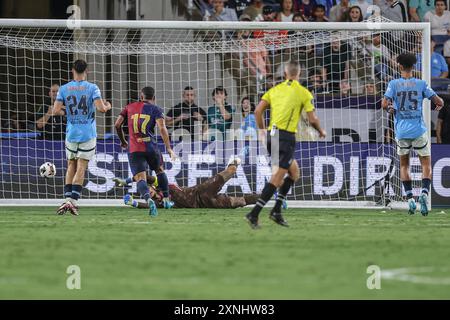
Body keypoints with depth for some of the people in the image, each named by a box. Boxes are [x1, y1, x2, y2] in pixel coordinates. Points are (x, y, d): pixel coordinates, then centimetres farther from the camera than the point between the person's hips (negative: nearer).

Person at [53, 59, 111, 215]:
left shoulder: (64, 89, 1)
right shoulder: (92, 88, -6)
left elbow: (55, 111, -5)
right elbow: (101, 108, -15)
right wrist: (107, 106, 6)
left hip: (71, 134, 2)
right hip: (88, 134, -2)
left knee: (71, 167, 14)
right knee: (81, 168, -2)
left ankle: (68, 199, 5)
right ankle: (73, 201, -11)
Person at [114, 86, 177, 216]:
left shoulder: (130, 107, 12)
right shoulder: (155, 109, 3)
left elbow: (117, 125, 11)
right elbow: (162, 128, -11)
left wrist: (123, 141, 27)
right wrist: (168, 148, -12)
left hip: (134, 149, 0)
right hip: (150, 147, 0)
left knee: (140, 179, -7)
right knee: (160, 171, 27)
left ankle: (149, 200, -35)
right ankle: (166, 199, 29)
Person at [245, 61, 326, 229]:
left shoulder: (275, 89, 13)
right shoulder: (303, 92, 0)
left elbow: (258, 111, 6)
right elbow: (312, 119, -1)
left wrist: (262, 131, 20)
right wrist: (321, 131, 18)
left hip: (272, 135, 7)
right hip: (286, 136, -7)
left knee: (294, 172, 20)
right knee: (277, 177, -7)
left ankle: (277, 210, 11)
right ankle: (254, 214, -17)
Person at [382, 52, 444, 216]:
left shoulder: (394, 84, -2)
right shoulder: (421, 84, -1)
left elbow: (384, 104, -11)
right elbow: (439, 101, -3)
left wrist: (391, 108, 11)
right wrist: (439, 105, 20)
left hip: (401, 132, 1)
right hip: (419, 131, -1)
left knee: (404, 165, 17)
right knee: (426, 165, 8)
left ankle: (410, 198, 5)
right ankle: (424, 193, -16)